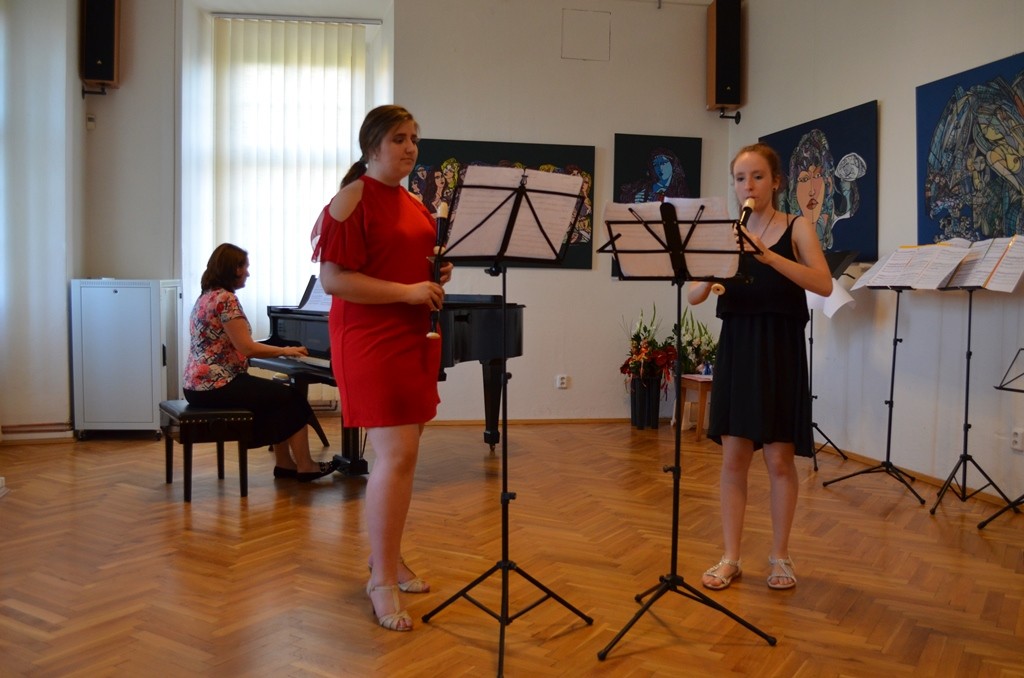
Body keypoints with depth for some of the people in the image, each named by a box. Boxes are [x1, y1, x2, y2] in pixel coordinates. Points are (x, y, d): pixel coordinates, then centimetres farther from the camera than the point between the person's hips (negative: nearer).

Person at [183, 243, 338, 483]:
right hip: (216, 386, -10)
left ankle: (284, 463, 18)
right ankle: (304, 467, 4)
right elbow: (247, 348, -20)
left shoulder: (206, 296, 15)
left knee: (275, 395, 19)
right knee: (293, 398, -1)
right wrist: (285, 350, -7)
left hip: (197, 384, 10)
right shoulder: (226, 299, -15)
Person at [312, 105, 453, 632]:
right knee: (396, 455, -11)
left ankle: (389, 559, 27)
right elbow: (332, 279, -16)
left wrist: (437, 276, 4)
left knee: (401, 453, 12)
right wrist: (406, 291, -21)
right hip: (371, 340, -8)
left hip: (415, 338, 9)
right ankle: (381, 581, 2)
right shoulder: (353, 200, -9)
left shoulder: (412, 204, 16)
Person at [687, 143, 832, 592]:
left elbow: (824, 285, -15)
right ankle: (731, 558, 15)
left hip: (780, 349, -2)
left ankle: (780, 557, 19)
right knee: (733, 458, 5)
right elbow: (693, 296, -1)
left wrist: (768, 255, -26)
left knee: (780, 459, 3)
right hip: (735, 347, 2)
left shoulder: (796, 227, 1)